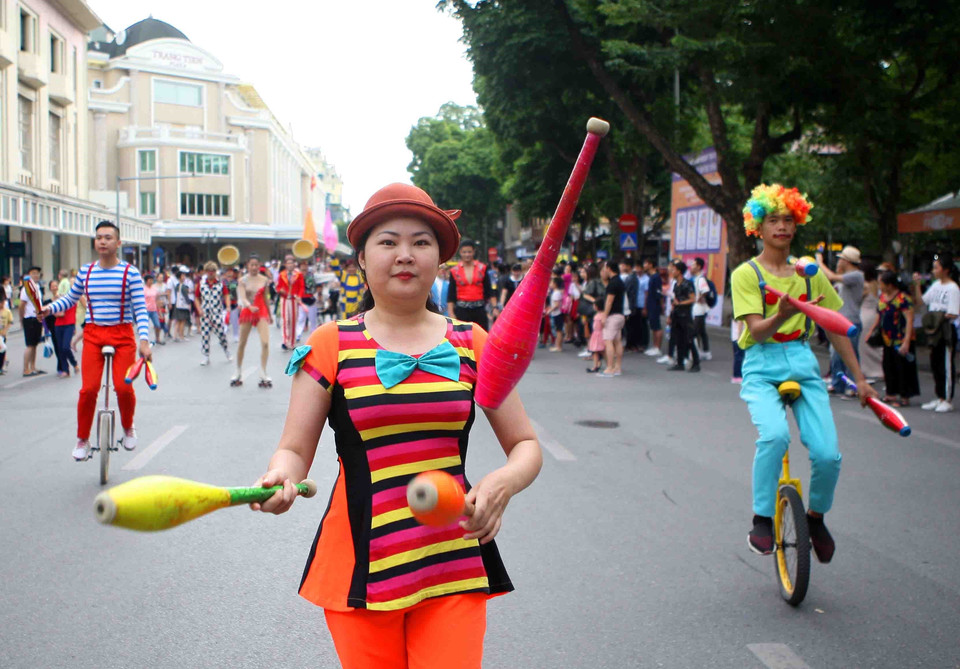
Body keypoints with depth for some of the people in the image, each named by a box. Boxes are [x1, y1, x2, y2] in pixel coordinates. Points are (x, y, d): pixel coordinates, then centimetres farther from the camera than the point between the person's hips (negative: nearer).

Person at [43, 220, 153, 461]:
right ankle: (82, 439, 11)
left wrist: (144, 340, -18)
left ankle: (128, 428, 19)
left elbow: (140, 309, -7)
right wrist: (50, 308, 1)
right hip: (93, 335, 2)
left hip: (122, 335, -2)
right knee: (88, 389, -9)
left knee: (124, 387, -11)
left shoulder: (130, 272, -5)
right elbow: (71, 298, 20)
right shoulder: (85, 271, 6)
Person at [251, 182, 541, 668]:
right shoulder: (331, 346, 1)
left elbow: (526, 445, 7)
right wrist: (279, 478, -23)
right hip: (361, 566, -1)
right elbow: (294, 450, 1)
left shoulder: (471, 344, 4)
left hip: (453, 565, 1)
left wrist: (503, 483, -15)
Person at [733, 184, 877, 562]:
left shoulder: (810, 274, 12)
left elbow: (835, 329, 16)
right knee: (774, 434, -32)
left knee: (827, 453, -14)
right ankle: (762, 520, -12)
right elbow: (757, 332, -13)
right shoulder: (746, 273, -1)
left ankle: (816, 516, 17)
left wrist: (859, 378, 15)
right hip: (762, 367, -3)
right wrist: (783, 314, -33)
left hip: (803, 364, 3)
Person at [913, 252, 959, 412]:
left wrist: (938, 318, -21)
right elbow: (921, 301, 15)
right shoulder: (936, 285, 10)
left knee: (946, 366, -2)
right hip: (934, 330, 8)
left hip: (946, 331, -8)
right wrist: (916, 285, 7)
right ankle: (940, 398, 23)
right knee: (935, 365, 13)